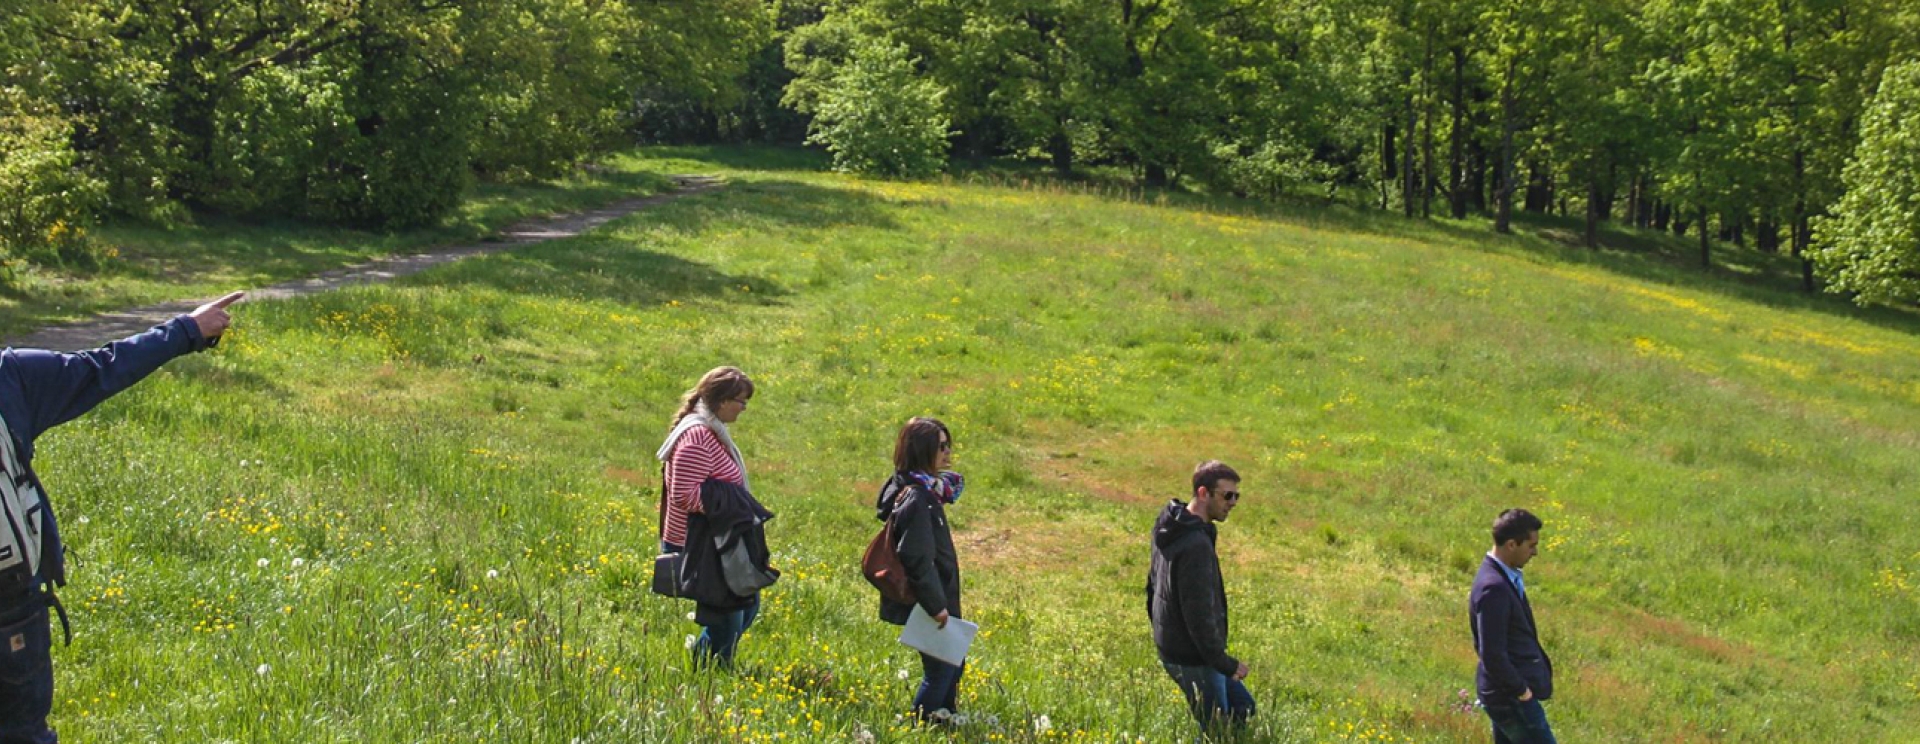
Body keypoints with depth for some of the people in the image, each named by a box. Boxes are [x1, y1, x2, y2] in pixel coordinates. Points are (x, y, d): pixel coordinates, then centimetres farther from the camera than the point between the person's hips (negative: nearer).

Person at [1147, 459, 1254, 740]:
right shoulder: (1196, 545, -26)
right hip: (1193, 659, -10)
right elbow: (1199, 614, -26)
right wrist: (1227, 664, -18)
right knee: (1217, 732, 3)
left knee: (1242, 707, 19)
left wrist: (1163, 630, 24)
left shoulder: (1170, 530, 7)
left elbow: (1153, 585, 18)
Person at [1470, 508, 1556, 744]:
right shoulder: (1494, 588, -25)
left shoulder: (1505, 576, 7)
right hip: (1511, 697, -10)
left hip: (1507, 693, 10)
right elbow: (1492, 654, -25)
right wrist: (1521, 690, -15)